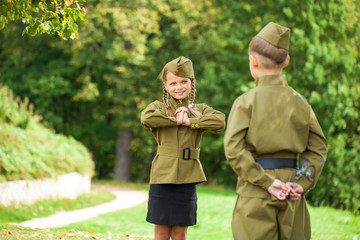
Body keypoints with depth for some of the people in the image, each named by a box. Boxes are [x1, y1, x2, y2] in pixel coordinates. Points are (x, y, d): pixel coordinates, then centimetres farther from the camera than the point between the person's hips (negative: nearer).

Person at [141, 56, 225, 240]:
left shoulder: (200, 110, 9)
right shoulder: (158, 107, 5)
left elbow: (220, 122, -12)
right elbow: (146, 118, -19)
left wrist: (189, 121, -15)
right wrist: (176, 120, -14)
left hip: (187, 178, 2)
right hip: (163, 177, -1)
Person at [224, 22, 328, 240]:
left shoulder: (247, 101, -6)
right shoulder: (300, 101, 5)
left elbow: (234, 150, -15)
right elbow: (319, 147, 3)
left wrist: (266, 181, -13)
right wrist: (304, 183, -1)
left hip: (256, 194, -3)